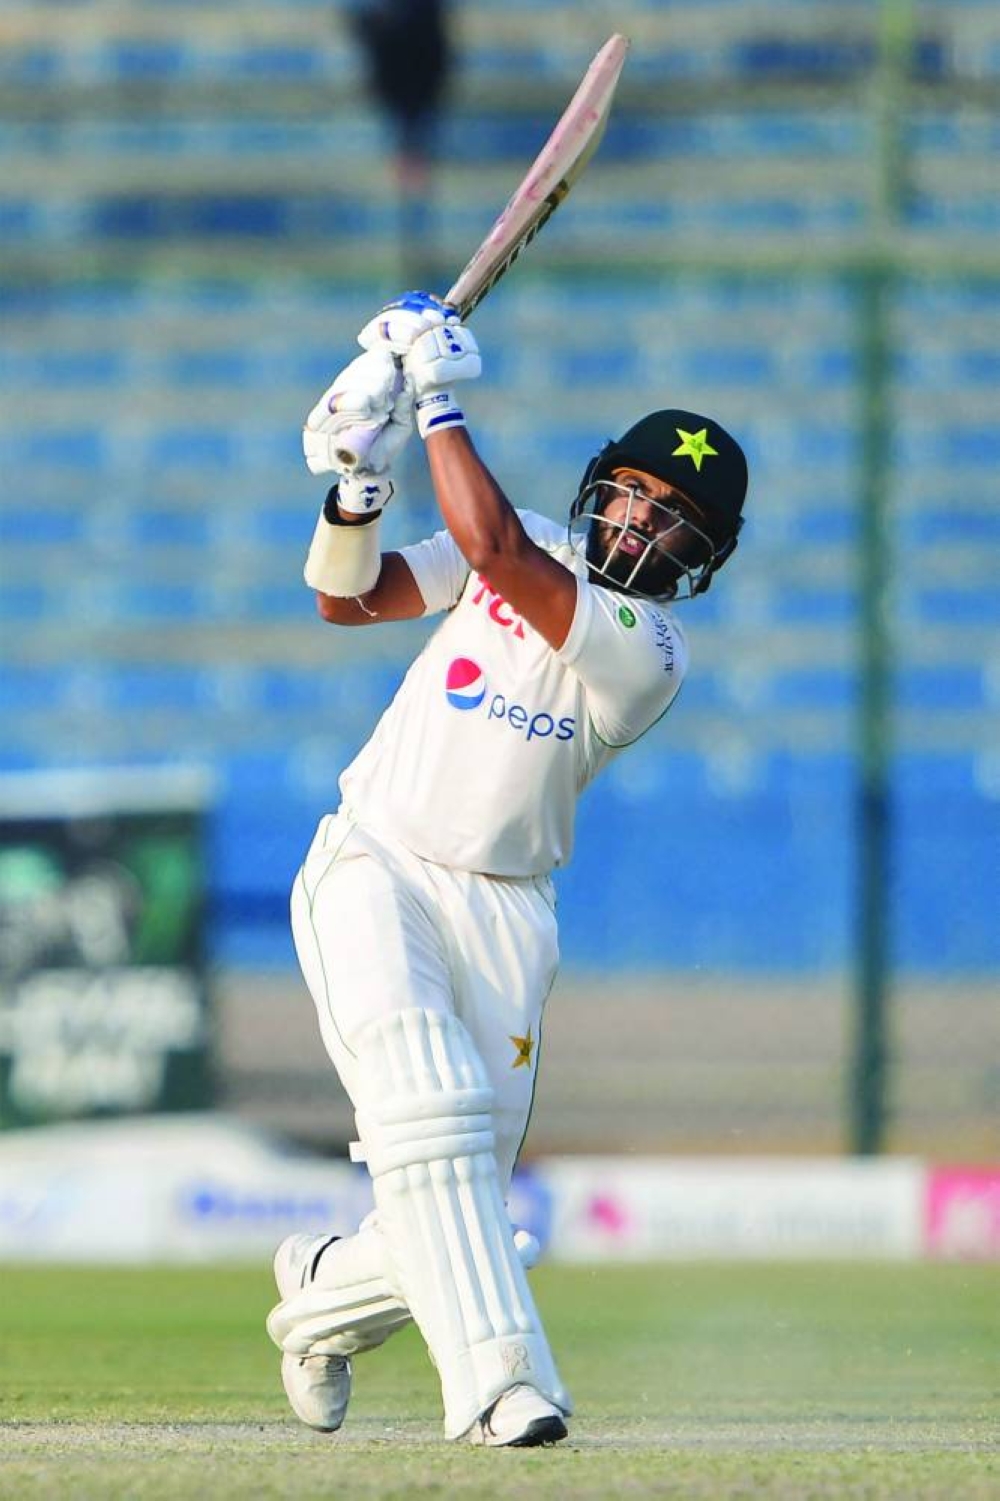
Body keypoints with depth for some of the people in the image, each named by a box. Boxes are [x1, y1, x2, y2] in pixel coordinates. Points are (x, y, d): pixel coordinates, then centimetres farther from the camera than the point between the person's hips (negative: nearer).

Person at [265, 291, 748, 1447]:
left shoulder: (648, 649, -11)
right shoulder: (531, 553, 5)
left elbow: (494, 547, -24)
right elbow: (349, 600, 3)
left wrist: (440, 406, -17)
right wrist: (358, 485, -14)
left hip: (500, 911, -1)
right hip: (372, 874, 1)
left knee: (462, 1199, -1)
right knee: (428, 1112, -22)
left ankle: (326, 1291, 32)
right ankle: (495, 1380, -28)